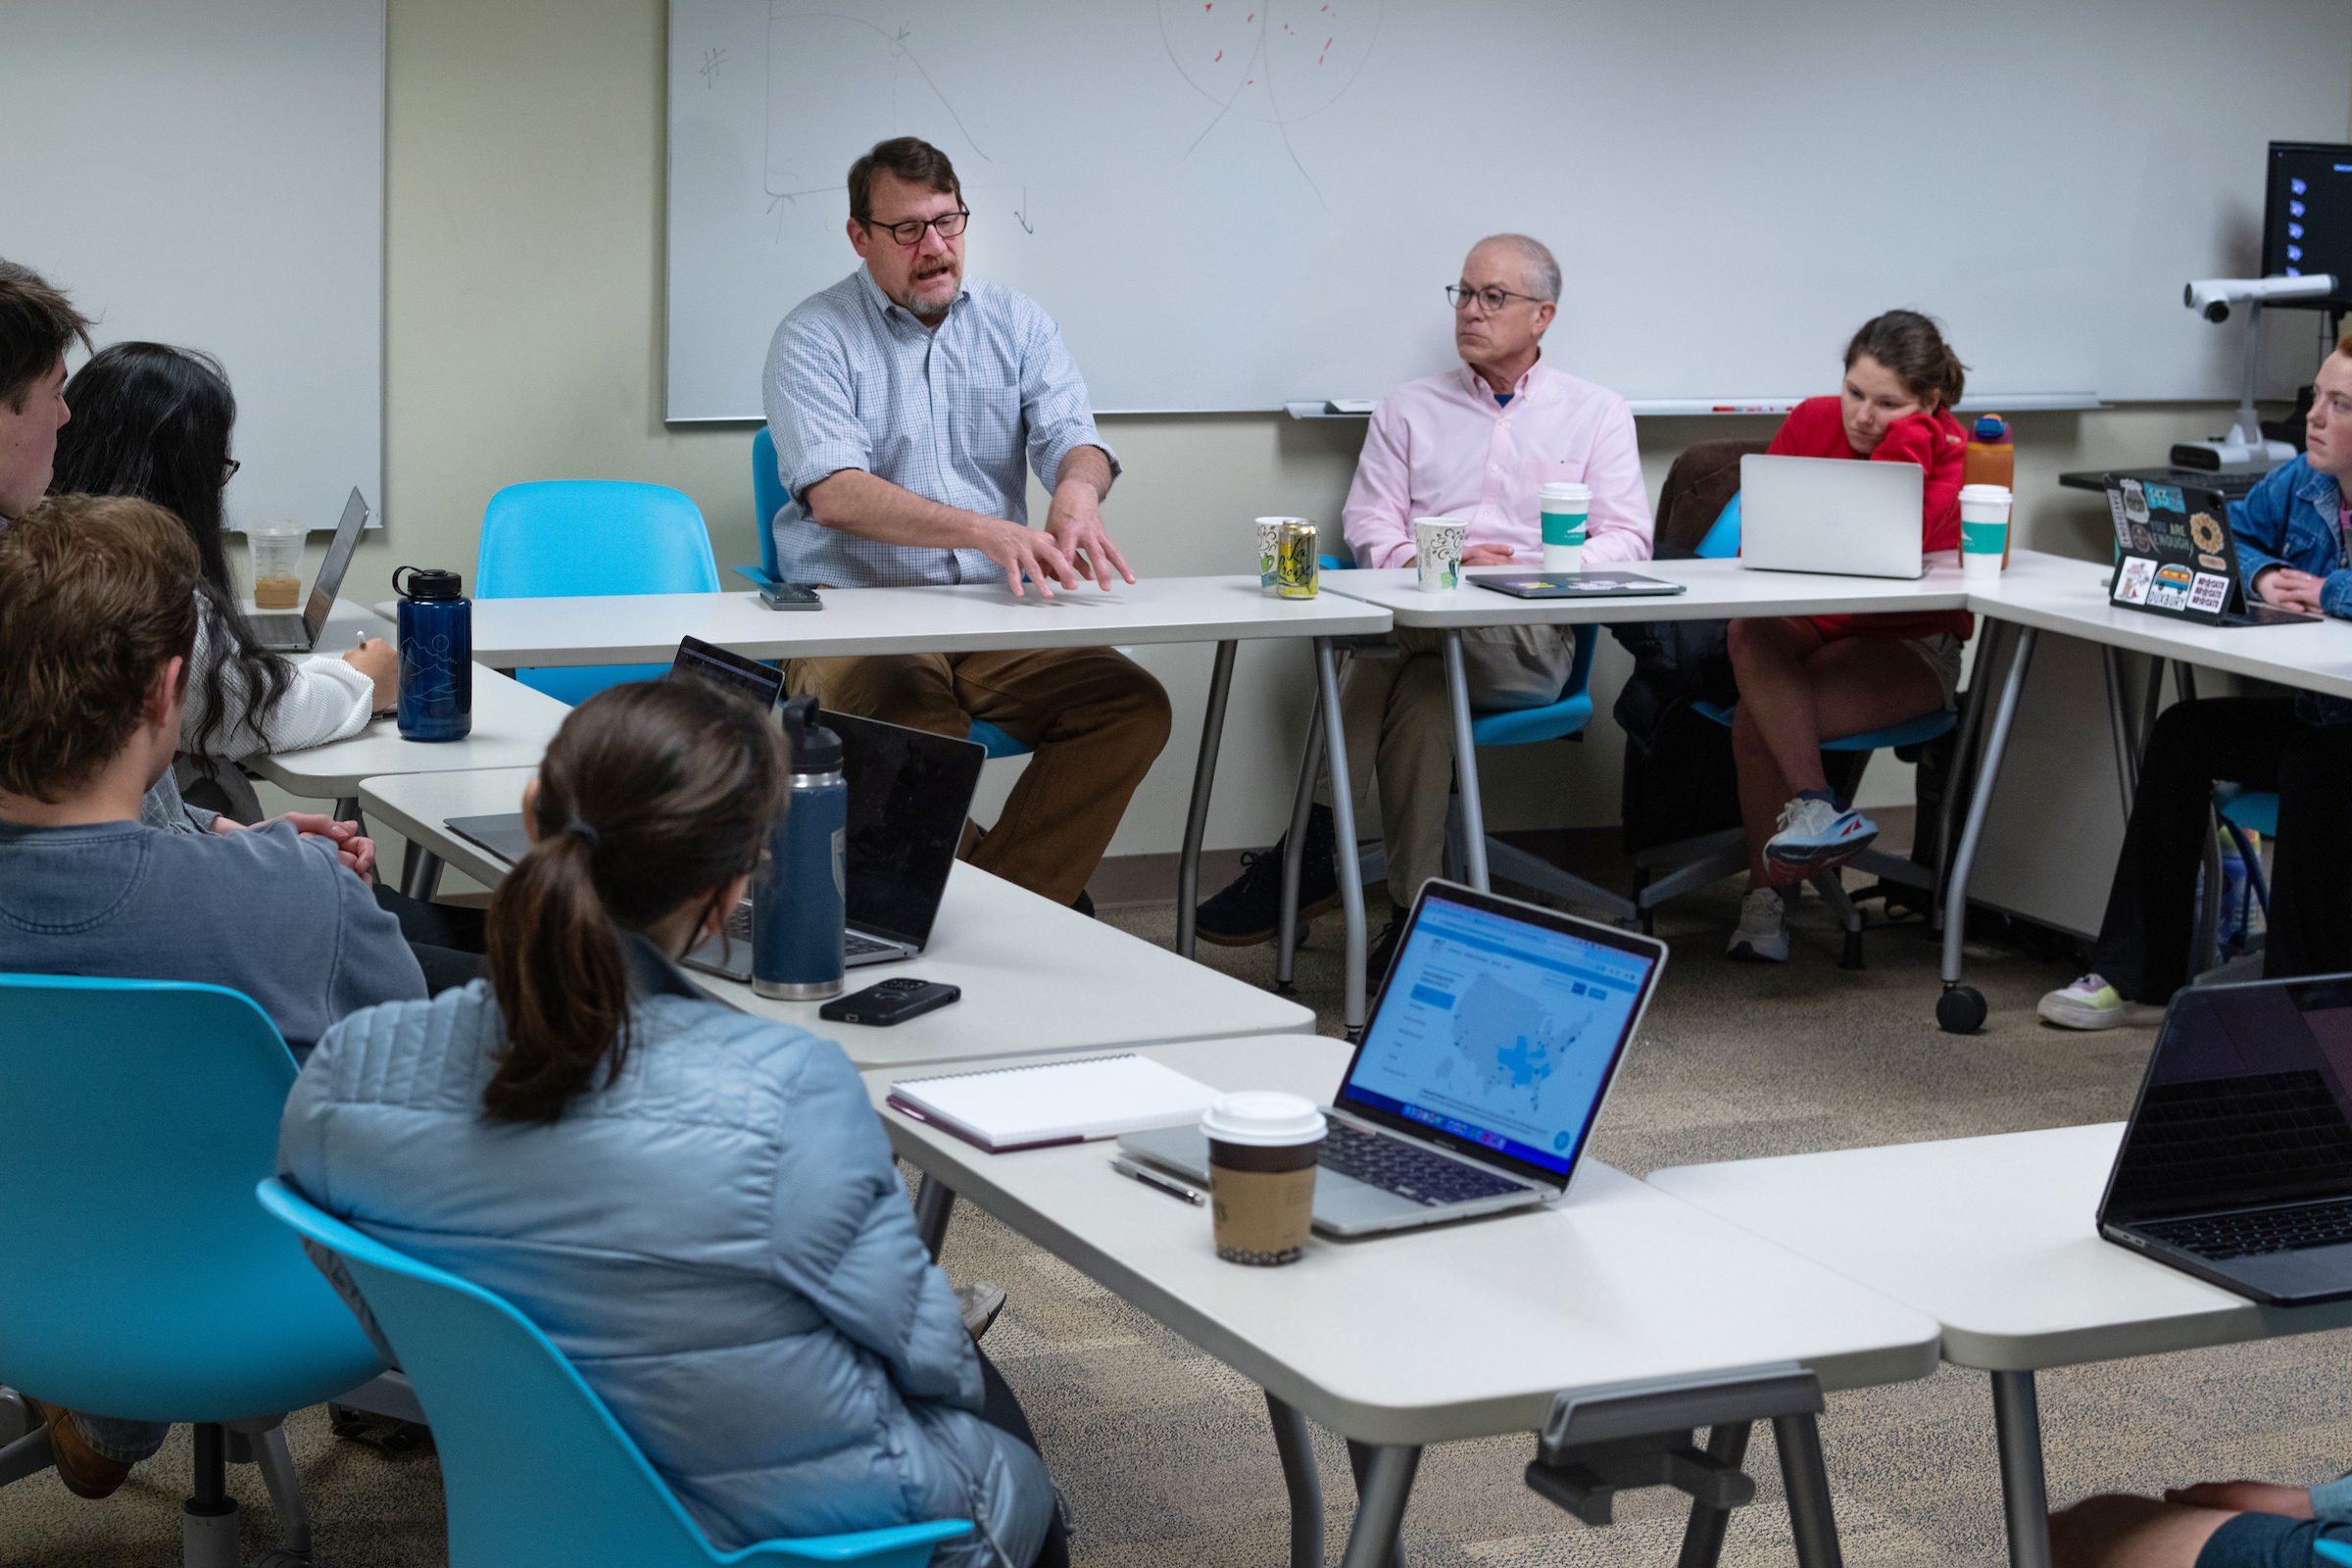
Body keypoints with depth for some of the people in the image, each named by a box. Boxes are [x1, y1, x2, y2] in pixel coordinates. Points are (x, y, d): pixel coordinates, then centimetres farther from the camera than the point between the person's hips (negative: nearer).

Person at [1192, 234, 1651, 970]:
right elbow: (1368, 524, 12)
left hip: (1533, 640, -2)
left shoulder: (1596, 413, 16)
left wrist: (1535, 575, -12)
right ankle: (1413, 907, -35)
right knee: (1418, 690, -37)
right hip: (1420, 620, 2)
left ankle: (1306, 855, -31)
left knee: (1405, 666, -36)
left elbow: (1626, 539, 6)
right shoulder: (1410, 408, 21)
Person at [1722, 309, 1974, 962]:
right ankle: (1813, 805, -41)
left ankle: (1766, 893, -17)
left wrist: (1906, 428, -23)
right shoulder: (1810, 422, 2)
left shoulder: (1945, 451, -11)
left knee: (1755, 722, -29)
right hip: (1802, 627, 4)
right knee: (1751, 631, -35)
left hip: (1906, 645, -4)